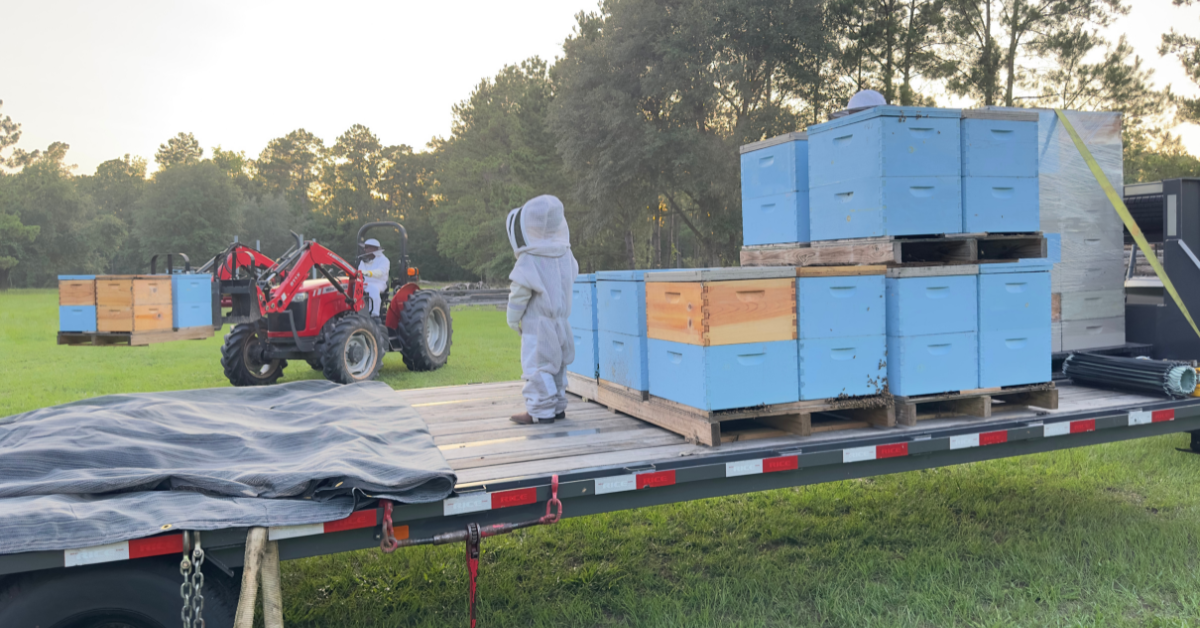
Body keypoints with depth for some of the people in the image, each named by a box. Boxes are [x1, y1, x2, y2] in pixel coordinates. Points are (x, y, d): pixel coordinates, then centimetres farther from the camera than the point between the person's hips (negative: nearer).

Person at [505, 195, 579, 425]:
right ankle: (558, 406, 22)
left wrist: (513, 319, 1)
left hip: (537, 323, -7)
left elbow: (520, 293, -12)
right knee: (557, 365, 15)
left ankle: (541, 410, -1)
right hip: (560, 321, 7)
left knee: (536, 366, -2)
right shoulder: (565, 254, 1)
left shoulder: (528, 260, -16)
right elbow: (572, 277, 13)